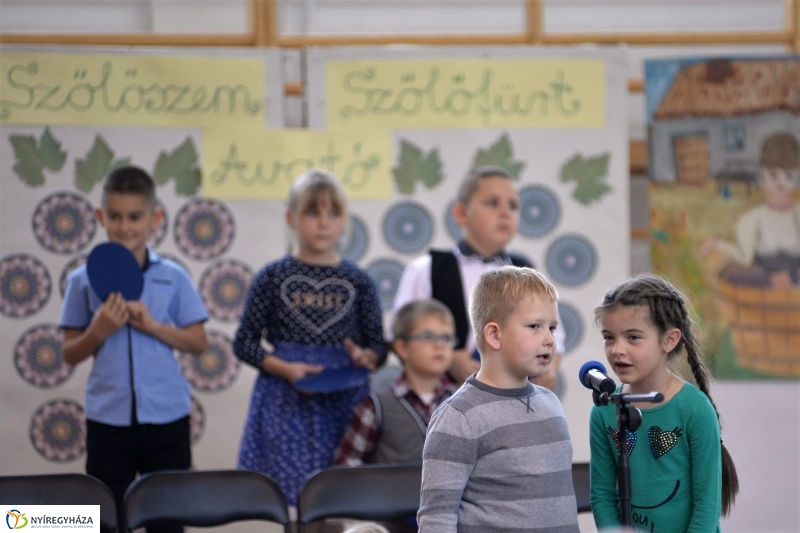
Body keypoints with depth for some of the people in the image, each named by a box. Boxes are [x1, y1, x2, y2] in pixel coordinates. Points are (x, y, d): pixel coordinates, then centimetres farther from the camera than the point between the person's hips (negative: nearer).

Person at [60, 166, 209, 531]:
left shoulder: (173, 278, 0)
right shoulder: (84, 280, 0)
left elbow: (198, 343, 1)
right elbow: (70, 354, 3)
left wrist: (153, 325, -13)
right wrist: (98, 332, -16)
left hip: (166, 416, 0)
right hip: (108, 418, 0)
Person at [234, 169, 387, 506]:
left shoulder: (358, 282, 7)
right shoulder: (273, 277, 3)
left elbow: (378, 345, 11)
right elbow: (244, 342, 4)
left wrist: (365, 357, -11)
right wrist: (286, 369, -11)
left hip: (344, 402, 1)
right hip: (287, 403, -1)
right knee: (292, 492, -5)